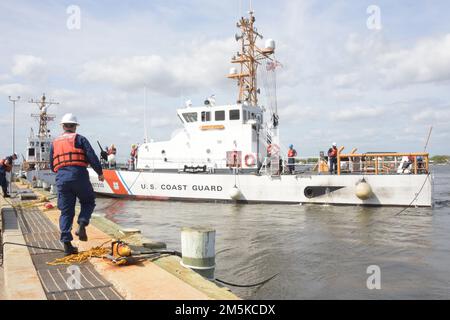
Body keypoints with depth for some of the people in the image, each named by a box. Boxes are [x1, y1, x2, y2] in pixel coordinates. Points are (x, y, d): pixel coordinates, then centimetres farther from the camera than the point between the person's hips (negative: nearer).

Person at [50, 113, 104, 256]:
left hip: (61, 178, 4)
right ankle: (82, 225, -8)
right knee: (88, 202, 18)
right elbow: (92, 157, -4)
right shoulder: (79, 139, 5)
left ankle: (67, 244, 1)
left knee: (66, 211, 7)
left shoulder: (54, 143, 18)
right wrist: (100, 172, 5)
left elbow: (52, 166, 20)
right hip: (79, 175, -3)